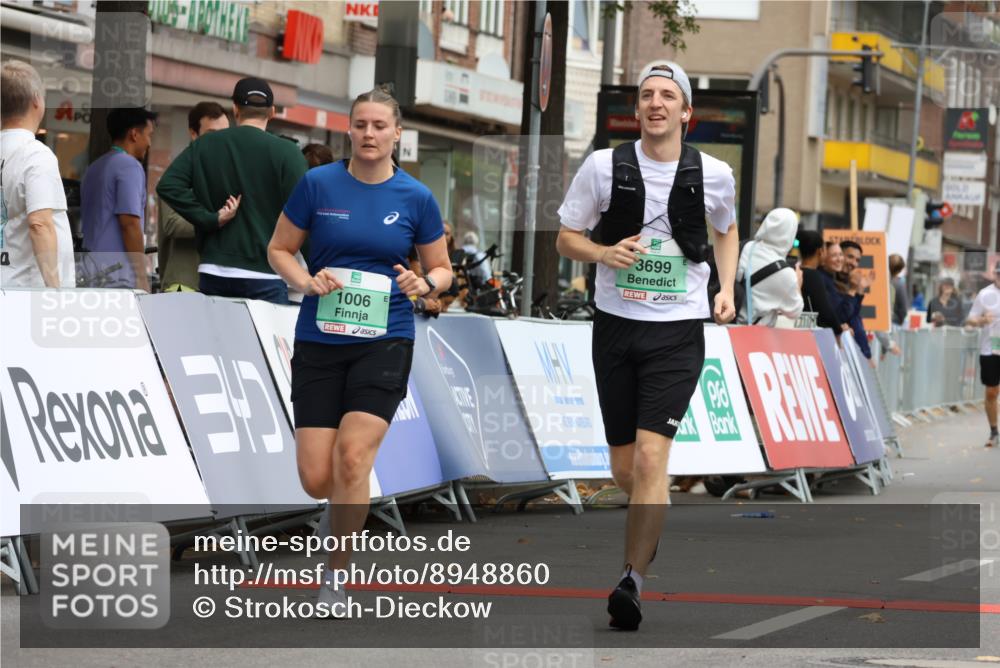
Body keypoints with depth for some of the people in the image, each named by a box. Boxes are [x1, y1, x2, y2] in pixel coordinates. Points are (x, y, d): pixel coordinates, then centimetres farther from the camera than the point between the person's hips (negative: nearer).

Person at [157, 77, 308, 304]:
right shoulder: (286, 153, -3)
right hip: (264, 277, -4)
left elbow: (168, 185, -3)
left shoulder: (204, 146, 8)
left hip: (212, 275, 4)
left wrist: (212, 219, -2)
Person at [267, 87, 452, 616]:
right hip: (320, 340, 1)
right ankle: (344, 509, 34)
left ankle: (336, 576, -2)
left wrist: (425, 284, -12)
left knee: (352, 458, -18)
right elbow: (278, 249, 7)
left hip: (385, 341, -1)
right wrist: (307, 281, -12)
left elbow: (442, 269, 11)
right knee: (317, 480, -4)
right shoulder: (317, 184, -1)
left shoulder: (416, 197, 0)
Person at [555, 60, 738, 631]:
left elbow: (727, 229, 21)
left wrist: (727, 289, 7)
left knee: (650, 456, -17)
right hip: (616, 324, 2)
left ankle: (632, 581, -14)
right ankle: (653, 519, 43)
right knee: (625, 468, 9)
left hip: (678, 332, -2)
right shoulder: (604, 166, -3)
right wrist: (604, 253, -14)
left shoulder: (713, 174, 0)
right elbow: (567, 237, 6)